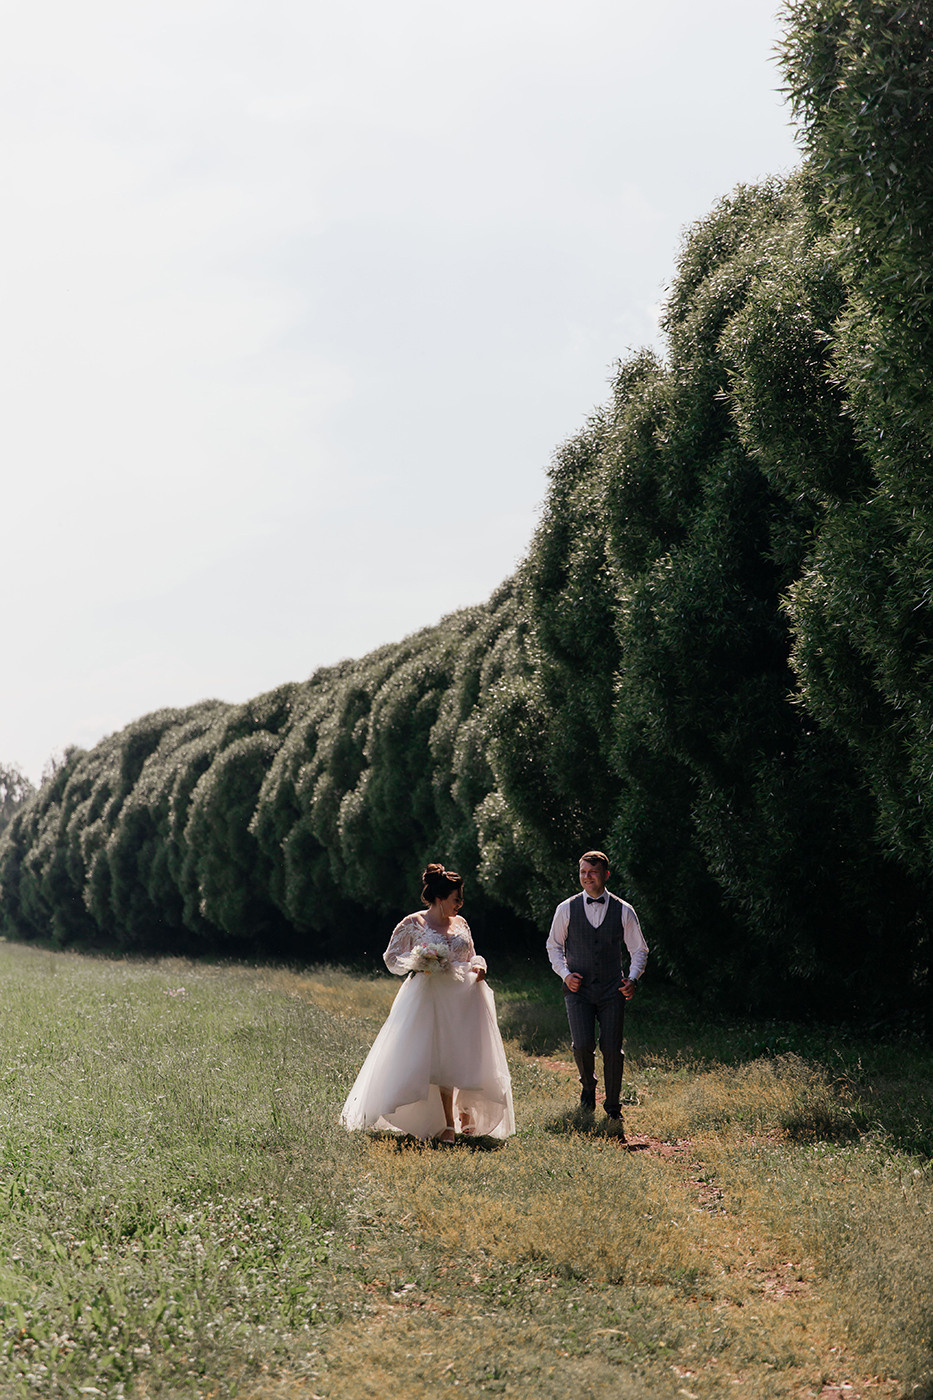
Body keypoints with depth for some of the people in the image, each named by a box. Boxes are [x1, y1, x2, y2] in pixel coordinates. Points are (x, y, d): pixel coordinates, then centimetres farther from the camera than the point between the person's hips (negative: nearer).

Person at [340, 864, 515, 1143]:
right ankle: (449, 1124, 6)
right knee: (441, 1059, -2)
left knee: (468, 1056, 1)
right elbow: (392, 958, 2)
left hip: (463, 998, 4)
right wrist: (416, 962, -15)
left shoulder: (461, 923, 12)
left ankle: (467, 1111, 23)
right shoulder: (413, 924, -2)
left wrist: (478, 966, 0)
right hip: (429, 999, -4)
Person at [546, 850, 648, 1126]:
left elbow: (638, 950, 10)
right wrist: (565, 974, -2)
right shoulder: (566, 909, 2)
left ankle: (613, 1107, 16)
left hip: (612, 989, 0)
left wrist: (632, 979, -6)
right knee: (583, 1045, -14)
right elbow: (554, 945, 14)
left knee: (612, 1049, -3)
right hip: (578, 989, 0)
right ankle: (588, 1088, 19)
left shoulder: (623, 911, 2)